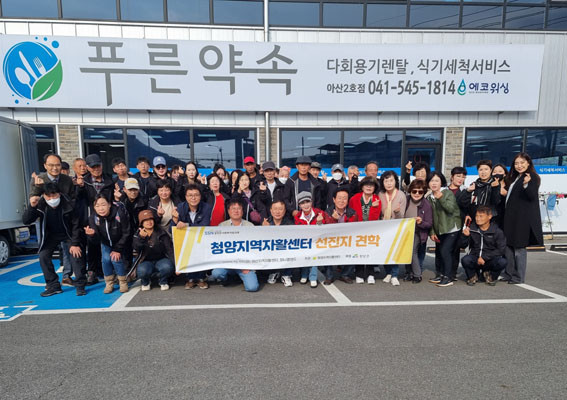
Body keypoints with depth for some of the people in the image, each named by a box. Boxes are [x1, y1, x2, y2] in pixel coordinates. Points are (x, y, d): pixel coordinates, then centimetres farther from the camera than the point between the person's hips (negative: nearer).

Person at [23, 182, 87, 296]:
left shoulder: (68, 204, -25)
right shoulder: (40, 204, -19)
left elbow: (76, 224, -17)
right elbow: (26, 221, -21)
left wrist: (75, 243, -18)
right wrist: (32, 207, -39)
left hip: (69, 233, -3)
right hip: (51, 235, 3)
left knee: (76, 253, -19)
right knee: (43, 255, -11)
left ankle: (80, 285, -8)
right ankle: (53, 286, 3)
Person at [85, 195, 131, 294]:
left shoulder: (119, 214, -32)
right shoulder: (93, 217, -22)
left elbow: (126, 233, -20)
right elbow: (96, 238, -21)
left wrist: (118, 249, -17)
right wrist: (91, 234, -45)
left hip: (119, 242, -3)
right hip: (105, 243, 3)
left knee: (116, 259, -16)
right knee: (106, 259, -12)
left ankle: (123, 282, 5)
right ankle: (109, 283, 8)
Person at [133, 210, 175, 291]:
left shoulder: (162, 233, -2)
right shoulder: (138, 235, 3)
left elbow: (170, 249, -7)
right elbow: (137, 249, -15)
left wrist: (176, 263, -17)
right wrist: (141, 238, -34)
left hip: (161, 259, 0)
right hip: (146, 261, 1)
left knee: (168, 267, -33)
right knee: (142, 271, -33)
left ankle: (163, 282, 2)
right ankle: (146, 282, 5)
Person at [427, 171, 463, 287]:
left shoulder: (448, 193, -8)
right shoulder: (429, 197, 7)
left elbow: (451, 208, -23)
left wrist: (441, 198, -32)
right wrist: (432, 232, 5)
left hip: (451, 229, -6)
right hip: (439, 230, 6)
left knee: (445, 251, -13)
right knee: (438, 252, 10)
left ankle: (448, 278, -4)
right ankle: (439, 275, 24)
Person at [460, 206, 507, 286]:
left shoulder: (497, 231, -4)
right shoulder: (471, 228, -2)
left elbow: (501, 250, -8)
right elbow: (463, 246, -1)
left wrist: (484, 257, -17)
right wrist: (465, 236, -22)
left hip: (490, 259, 0)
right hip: (474, 257, 0)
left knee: (502, 262, -31)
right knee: (465, 260, -32)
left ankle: (490, 276, 4)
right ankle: (472, 276, 4)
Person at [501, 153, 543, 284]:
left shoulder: (532, 177, -6)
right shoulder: (514, 177, 17)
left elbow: (532, 196, -19)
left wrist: (526, 184, -35)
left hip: (523, 218, -8)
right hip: (511, 217, 8)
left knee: (519, 247, -3)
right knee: (508, 245, 11)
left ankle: (519, 277, 7)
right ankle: (509, 274, 20)